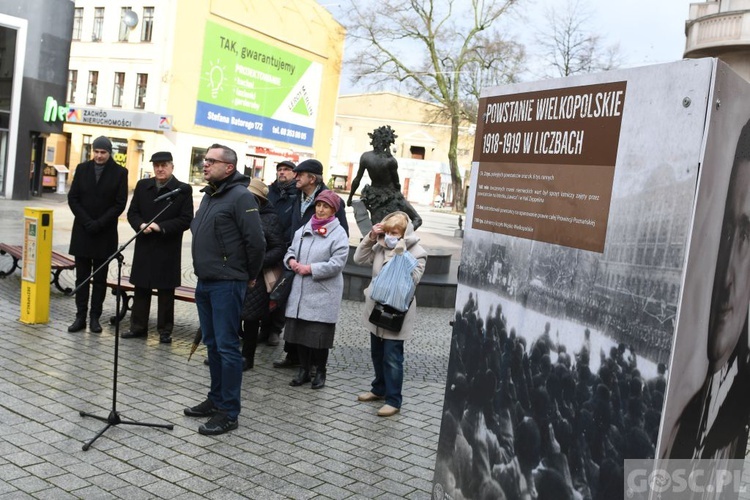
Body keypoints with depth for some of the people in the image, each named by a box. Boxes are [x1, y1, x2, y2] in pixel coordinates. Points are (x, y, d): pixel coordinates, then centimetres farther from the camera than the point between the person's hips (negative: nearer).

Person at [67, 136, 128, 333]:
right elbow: (72, 198, 3)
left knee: (100, 278, 4)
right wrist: (87, 222, -8)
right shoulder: (82, 169, 5)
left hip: (105, 234, -2)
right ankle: (80, 316, 9)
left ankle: (95, 317, 9)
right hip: (82, 231, 2)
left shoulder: (120, 172, -2)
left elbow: (120, 203, -5)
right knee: (82, 277, 4)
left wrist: (99, 223, -12)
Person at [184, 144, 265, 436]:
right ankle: (216, 399, 29)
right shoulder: (209, 195, 14)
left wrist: (250, 276, -6)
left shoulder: (240, 196, -14)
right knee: (212, 344, 16)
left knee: (227, 347, -4)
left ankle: (229, 413, 3)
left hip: (227, 284, -9)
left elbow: (256, 241, -18)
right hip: (204, 283, 9)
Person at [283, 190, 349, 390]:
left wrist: (310, 269, -17)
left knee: (320, 334, 0)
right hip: (300, 291, 5)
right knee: (299, 332, 9)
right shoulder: (303, 229, 12)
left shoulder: (339, 234, -7)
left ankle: (320, 372, 18)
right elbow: (291, 250, 19)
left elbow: (337, 263, -15)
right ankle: (303, 370, 24)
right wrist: (291, 260, -4)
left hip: (323, 294, -5)